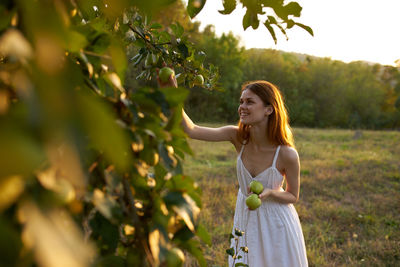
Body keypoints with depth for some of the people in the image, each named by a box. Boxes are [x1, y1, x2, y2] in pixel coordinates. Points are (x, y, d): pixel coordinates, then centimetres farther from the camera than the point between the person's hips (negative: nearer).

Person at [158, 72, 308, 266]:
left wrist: (269, 192, -30)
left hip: (275, 222, -3)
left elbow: (293, 196, -10)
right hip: (245, 217, 3)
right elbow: (191, 130, -26)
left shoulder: (287, 154, -26)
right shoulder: (238, 137, -18)